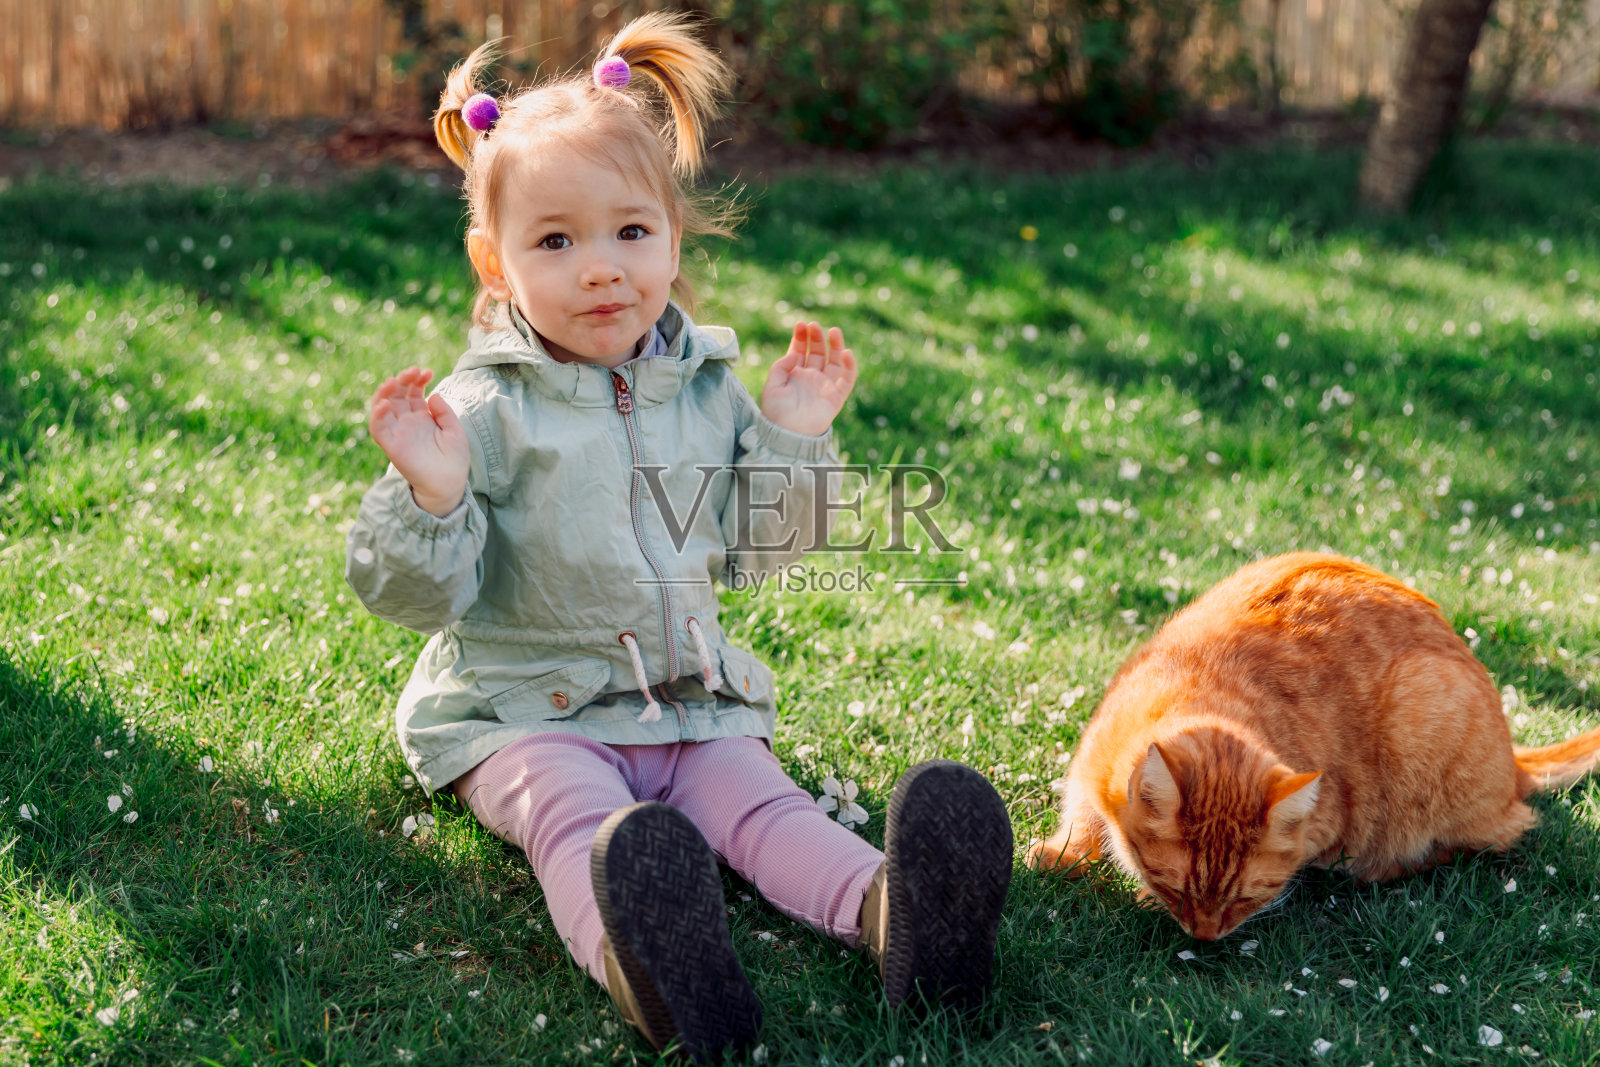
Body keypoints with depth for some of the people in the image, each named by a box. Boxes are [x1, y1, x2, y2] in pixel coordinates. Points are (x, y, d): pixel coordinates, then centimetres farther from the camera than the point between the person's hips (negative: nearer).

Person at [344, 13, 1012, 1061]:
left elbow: (753, 548, 15)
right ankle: (634, 957, -59)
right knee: (577, 816, -31)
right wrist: (428, 492, -28)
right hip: (526, 711, -3)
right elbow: (421, 595, -8)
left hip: (692, 699, 4)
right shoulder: (484, 410, -7)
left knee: (758, 800, -21)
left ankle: (889, 910, -45)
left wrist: (791, 437, 0)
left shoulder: (706, 386, 8)